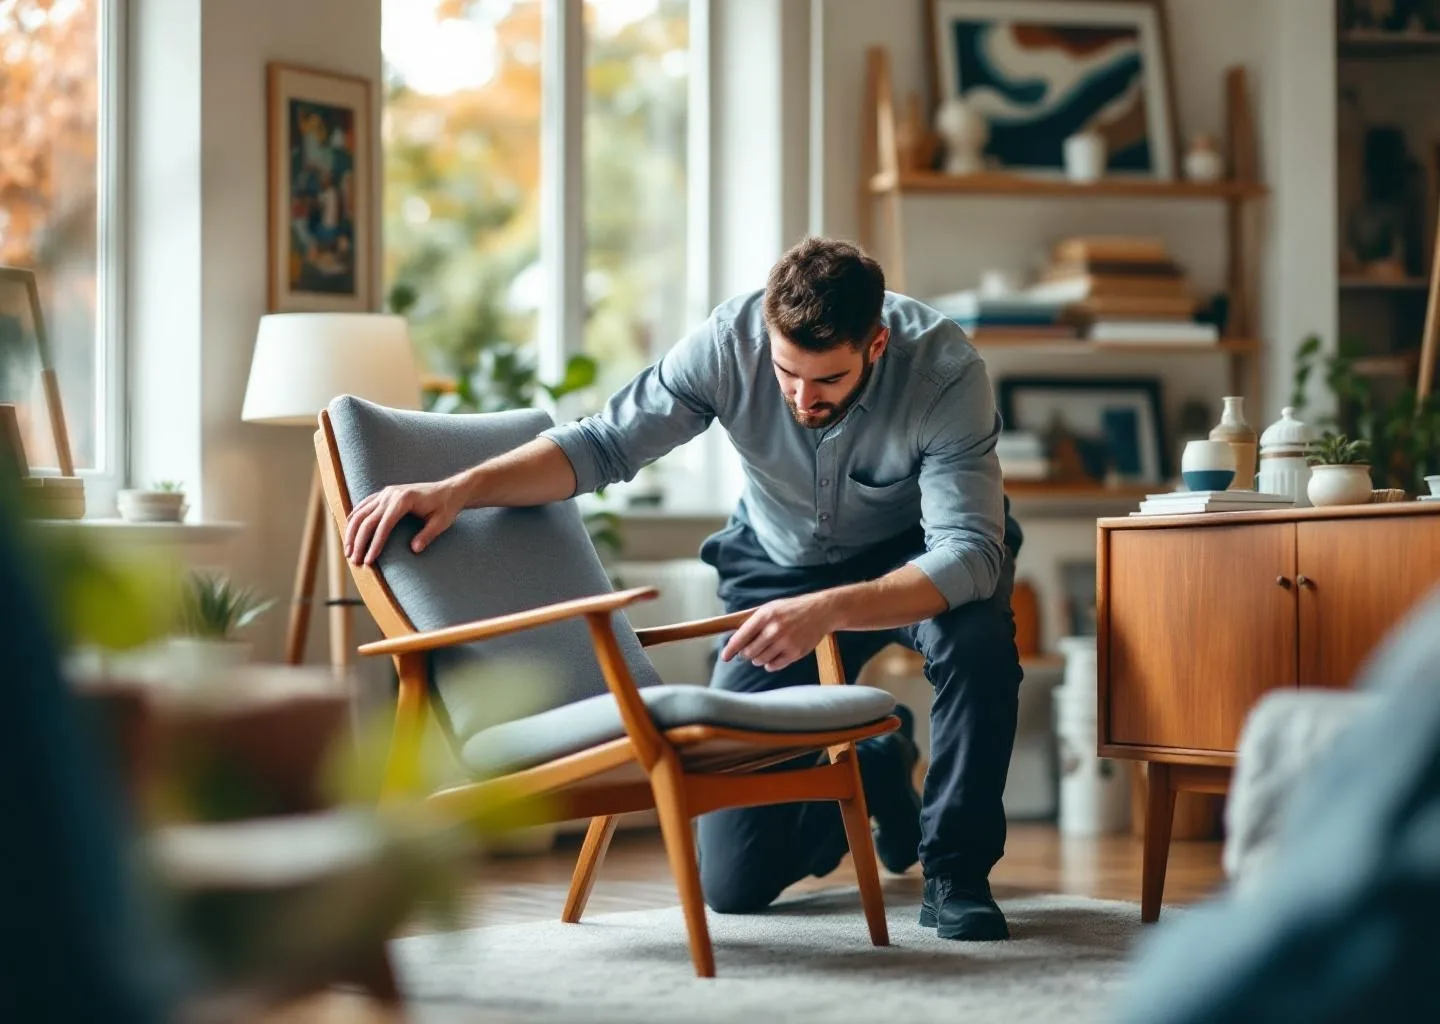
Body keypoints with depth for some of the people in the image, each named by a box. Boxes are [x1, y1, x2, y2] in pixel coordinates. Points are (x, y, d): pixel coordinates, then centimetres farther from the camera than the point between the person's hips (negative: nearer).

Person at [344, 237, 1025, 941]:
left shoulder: (945, 368, -31)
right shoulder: (729, 341, -25)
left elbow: (969, 553, -38)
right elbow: (603, 443, -17)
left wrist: (828, 611, -52)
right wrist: (459, 488, -31)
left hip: (913, 561, -2)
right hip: (780, 569, 2)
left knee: (977, 630, -41)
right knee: (733, 883, -3)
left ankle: (956, 870, -16)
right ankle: (873, 774, 30)